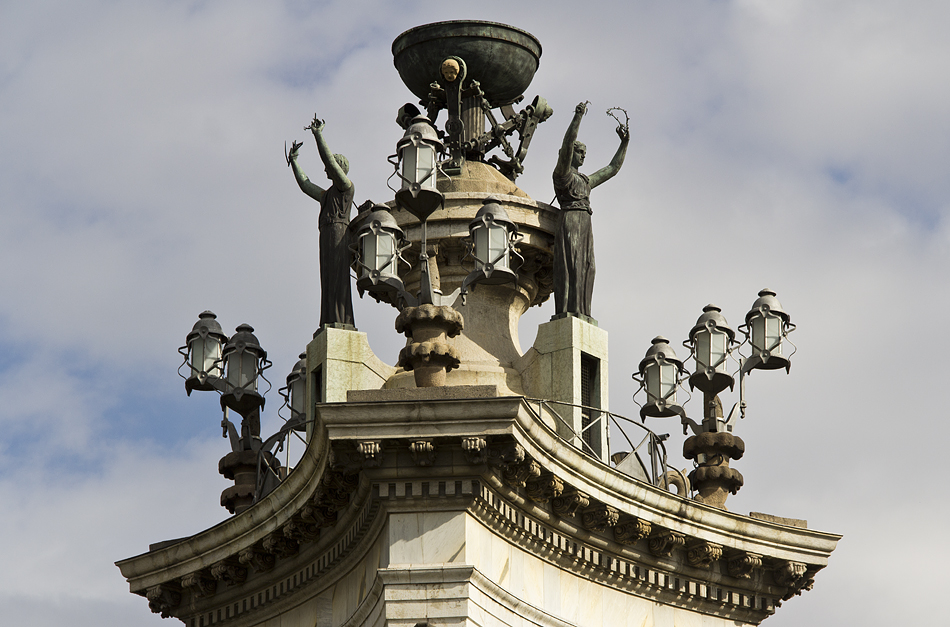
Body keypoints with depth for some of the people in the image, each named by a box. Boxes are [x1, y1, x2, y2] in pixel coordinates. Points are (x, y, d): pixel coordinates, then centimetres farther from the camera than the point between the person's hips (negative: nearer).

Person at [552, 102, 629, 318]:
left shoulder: (586, 180, 30)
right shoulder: (562, 174, 8)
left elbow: (612, 169, 38)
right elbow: (566, 147, -7)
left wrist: (624, 143, 35)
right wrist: (577, 118, -14)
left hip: (585, 225, 8)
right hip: (569, 221, -8)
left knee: (585, 268, -3)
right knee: (569, 266, -18)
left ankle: (581, 313, -9)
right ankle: (566, 311, -27)